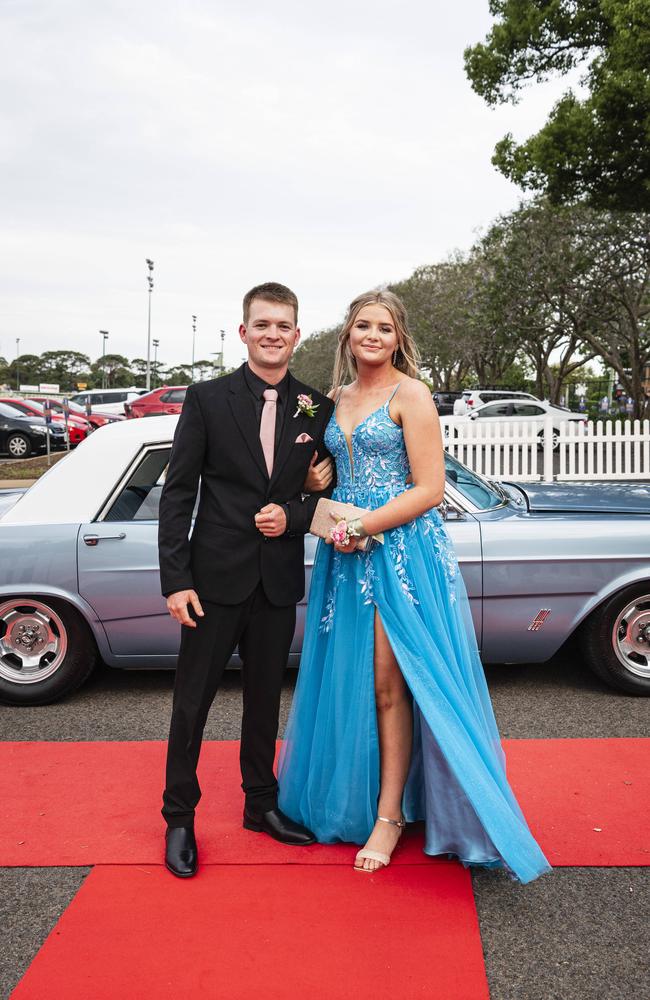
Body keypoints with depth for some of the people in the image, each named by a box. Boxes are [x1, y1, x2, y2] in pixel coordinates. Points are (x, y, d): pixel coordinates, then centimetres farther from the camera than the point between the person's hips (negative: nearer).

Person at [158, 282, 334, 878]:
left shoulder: (317, 409, 3)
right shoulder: (207, 398, -4)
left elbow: (327, 492, 9)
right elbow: (177, 494, -6)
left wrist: (292, 516, -12)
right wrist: (175, 579, -11)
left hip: (278, 581, 3)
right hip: (215, 577, -2)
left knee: (265, 698, 17)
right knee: (193, 700, 7)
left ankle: (262, 804, 34)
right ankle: (179, 817, 24)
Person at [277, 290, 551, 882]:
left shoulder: (411, 395, -6)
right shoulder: (341, 397, 14)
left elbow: (429, 489, -12)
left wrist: (363, 527, -15)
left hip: (400, 551, -6)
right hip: (348, 555, 6)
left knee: (387, 685, -2)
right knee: (347, 683, 10)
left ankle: (390, 815, 12)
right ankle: (350, 797, 25)